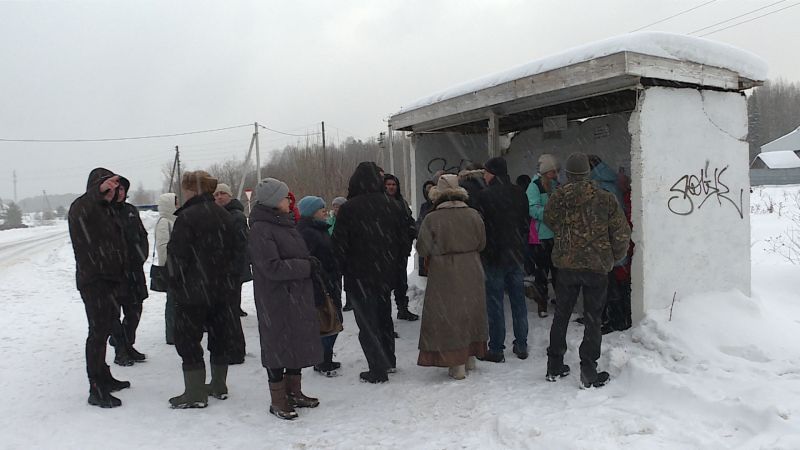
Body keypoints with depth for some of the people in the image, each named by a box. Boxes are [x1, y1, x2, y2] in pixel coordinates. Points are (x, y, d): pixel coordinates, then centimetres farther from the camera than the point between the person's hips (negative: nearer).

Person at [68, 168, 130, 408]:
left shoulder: (107, 210, 17)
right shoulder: (81, 207, -10)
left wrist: (120, 275, 17)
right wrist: (99, 188, -57)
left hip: (109, 279, 9)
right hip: (93, 281, -9)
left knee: (106, 327, 16)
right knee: (98, 331, -9)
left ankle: (104, 378, 29)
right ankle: (96, 390, -4)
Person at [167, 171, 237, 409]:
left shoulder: (187, 217, -16)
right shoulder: (224, 216, 8)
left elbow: (176, 254, -16)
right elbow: (233, 250, 13)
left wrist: (175, 281, -1)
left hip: (193, 290, -7)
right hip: (221, 288, 8)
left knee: (188, 339, 3)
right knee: (219, 336, 15)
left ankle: (195, 394, 7)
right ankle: (219, 386, 26)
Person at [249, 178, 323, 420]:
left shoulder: (285, 223, 13)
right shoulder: (260, 230, -16)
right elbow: (272, 267, -22)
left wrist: (310, 263, 4)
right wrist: (306, 266, -17)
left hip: (298, 297, 9)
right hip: (276, 300, -9)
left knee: (298, 343, 15)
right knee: (279, 346, 1)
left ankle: (294, 392, 30)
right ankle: (278, 401, 15)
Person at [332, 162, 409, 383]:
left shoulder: (348, 209, -15)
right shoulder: (393, 206, -2)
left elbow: (339, 246, -13)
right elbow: (405, 240, 4)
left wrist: (346, 269, 2)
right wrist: (394, 263, 14)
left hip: (360, 276, -5)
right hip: (386, 274, 5)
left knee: (367, 323, 3)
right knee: (384, 316, 21)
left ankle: (378, 370, 4)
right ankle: (389, 360, 33)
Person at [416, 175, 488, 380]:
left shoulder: (431, 219, -14)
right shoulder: (473, 215, -4)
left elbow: (423, 249, -11)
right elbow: (482, 243, 3)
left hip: (443, 275, -4)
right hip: (470, 273, 4)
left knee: (448, 315, 5)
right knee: (470, 312, 18)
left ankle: (457, 364, 7)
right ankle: (470, 356, 31)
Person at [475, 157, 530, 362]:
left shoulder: (485, 195, -14)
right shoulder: (518, 193, 4)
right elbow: (526, 222, 10)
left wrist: (482, 252, -3)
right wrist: (522, 247, 17)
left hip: (494, 255, -5)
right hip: (517, 255, 5)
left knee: (494, 303, 2)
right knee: (518, 300, 12)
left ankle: (496, 349, 7)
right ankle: (521, 346, 21)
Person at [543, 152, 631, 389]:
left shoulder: (557, 197, -4)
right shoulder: (605, 199, -7)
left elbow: (549, 220, 12)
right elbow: (622, 233, -5)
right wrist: (614, 257, 11)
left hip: (566, 265, 2)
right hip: (597, 266, -2)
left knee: (561, 316, 15)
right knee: (592, 320, 7)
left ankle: (554, 367, 23)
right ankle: (588, 373, 8)